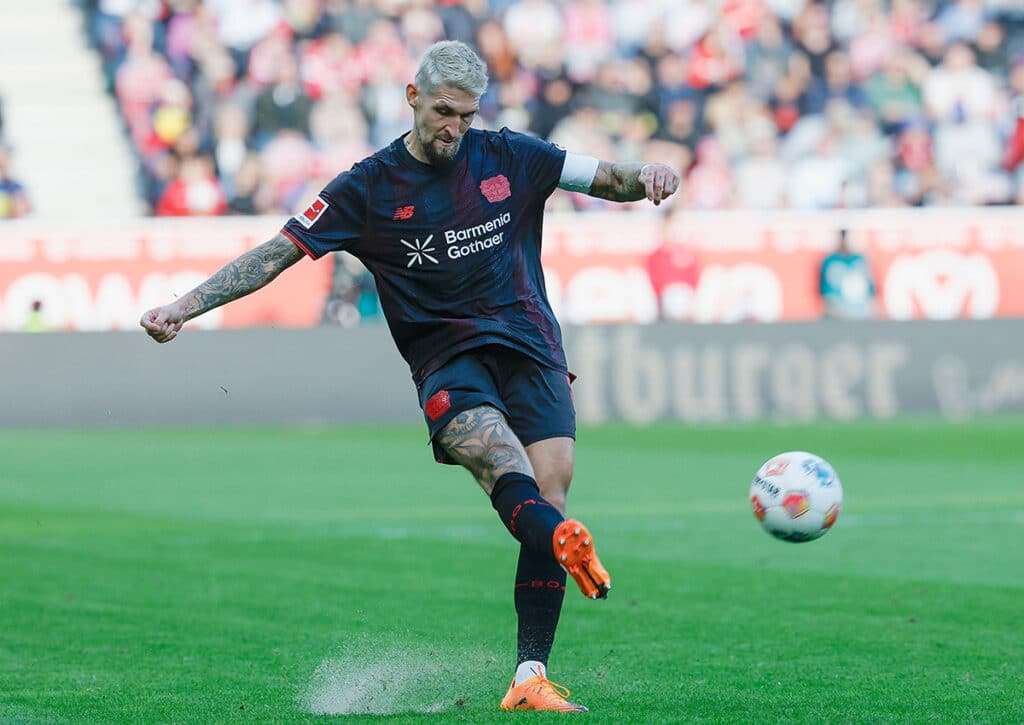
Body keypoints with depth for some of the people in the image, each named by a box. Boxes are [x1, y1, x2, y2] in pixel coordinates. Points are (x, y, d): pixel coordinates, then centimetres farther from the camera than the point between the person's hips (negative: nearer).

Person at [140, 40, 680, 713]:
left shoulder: (509, 157, 10)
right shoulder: (369, 188, 5)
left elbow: (608, 178, 14)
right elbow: (277, 253, 5)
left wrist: (643, 175, -10)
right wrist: (184, 307, -2)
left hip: (529, 346, 2)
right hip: (446, 358, -2)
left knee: (549, 487, -16)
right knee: (487, 445, -34)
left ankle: (531, 678, -14)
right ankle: (565, 540, -66)